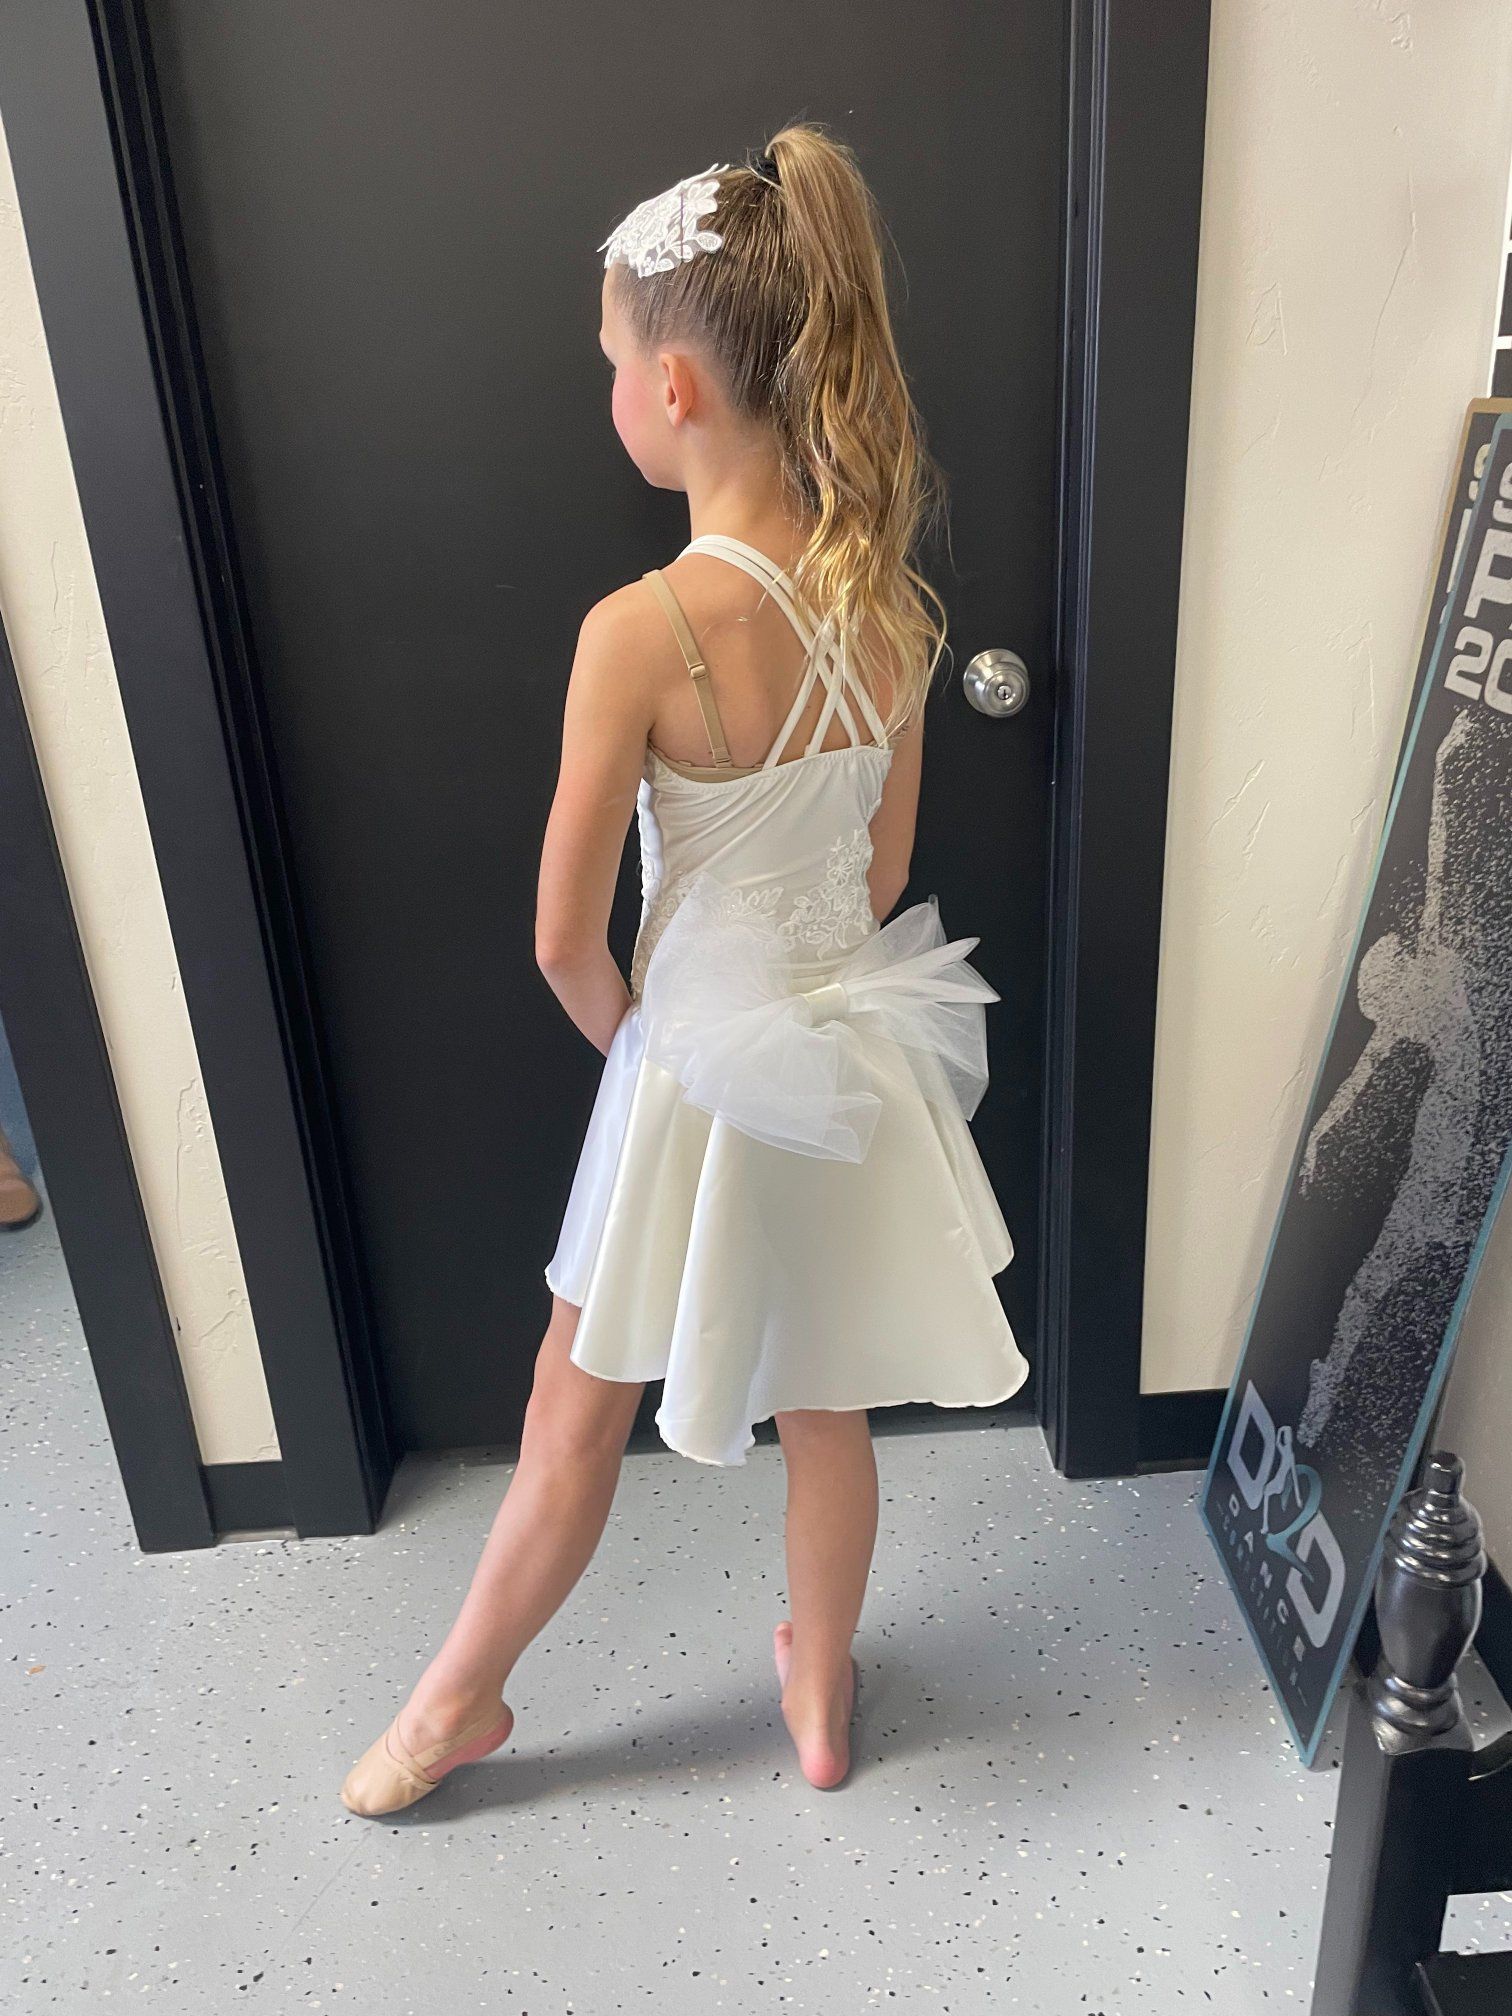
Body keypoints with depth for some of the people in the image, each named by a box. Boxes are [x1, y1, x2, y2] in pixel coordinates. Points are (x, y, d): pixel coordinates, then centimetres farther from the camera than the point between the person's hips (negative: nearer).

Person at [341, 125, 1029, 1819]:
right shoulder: (892, 599, -6)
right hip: (855, 1060, 6)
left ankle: (462, 1699, 43)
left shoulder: (641, 630, -25)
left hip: (701, 1084, -5)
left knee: (578, 1416, 17)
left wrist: (631, 1037, 2)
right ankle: (822, 1696, 46)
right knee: (825, 1411, 23)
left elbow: (565, 939, -18)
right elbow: (883, 870, 4)